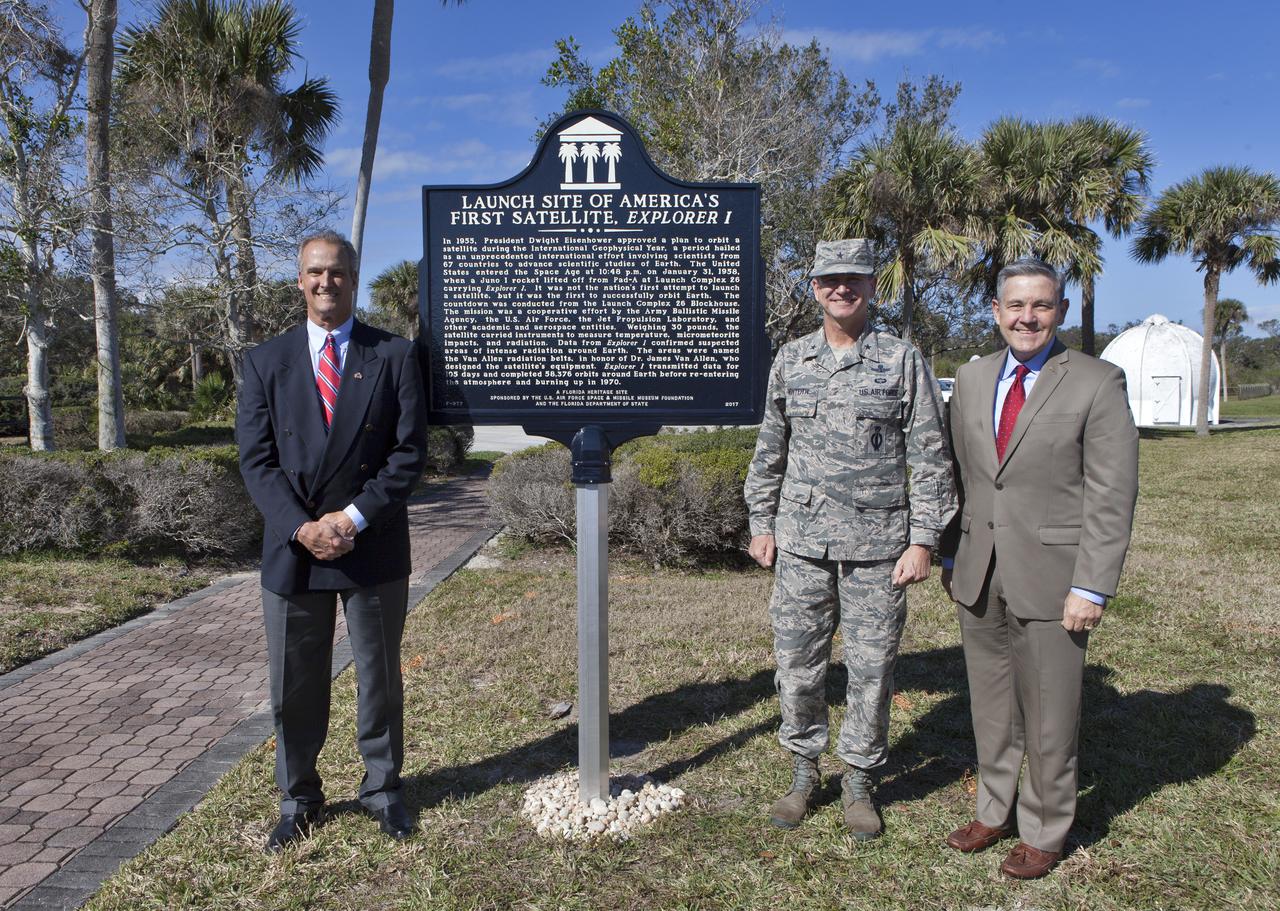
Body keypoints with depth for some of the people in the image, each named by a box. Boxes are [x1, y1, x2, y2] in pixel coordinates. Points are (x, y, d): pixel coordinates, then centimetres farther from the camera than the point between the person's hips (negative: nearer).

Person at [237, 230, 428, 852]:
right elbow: (256, 458, -1)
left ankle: (382, 790, 30)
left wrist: (354, 517, -15)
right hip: (292, 549, 2)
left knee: (380, 678, 12)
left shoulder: (394, 355, 0)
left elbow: (409, 450, -6)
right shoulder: (267, 361, 6)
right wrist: (302, 527, -14)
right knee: (294, 685, 11)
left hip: (374, 549, -1)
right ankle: (299, 799, 30)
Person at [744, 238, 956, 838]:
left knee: (871, 669, 6)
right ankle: (803, 774, 27)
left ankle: (859, 782, 25)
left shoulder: (903, 361, 0)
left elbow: (930, 457, -1)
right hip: (801, 541, 2)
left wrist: (923, 540, -6)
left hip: (877, 546, -2)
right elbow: (770, 450, 14)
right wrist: (761, 523, 11)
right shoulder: (790, 361, 8)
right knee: (797, 664, 8)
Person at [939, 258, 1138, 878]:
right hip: (979, 576, 4)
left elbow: (1112, 496, -10)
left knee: (1048, 716, 8)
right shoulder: (971, 379, 8)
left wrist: (1091, 587, -13)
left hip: (1049, 580, -4)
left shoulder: (1097, 383, -7)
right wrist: (951, 556, 11)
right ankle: (994, 810, 36)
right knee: (990, 706, 17)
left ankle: (1044, 832, 28)